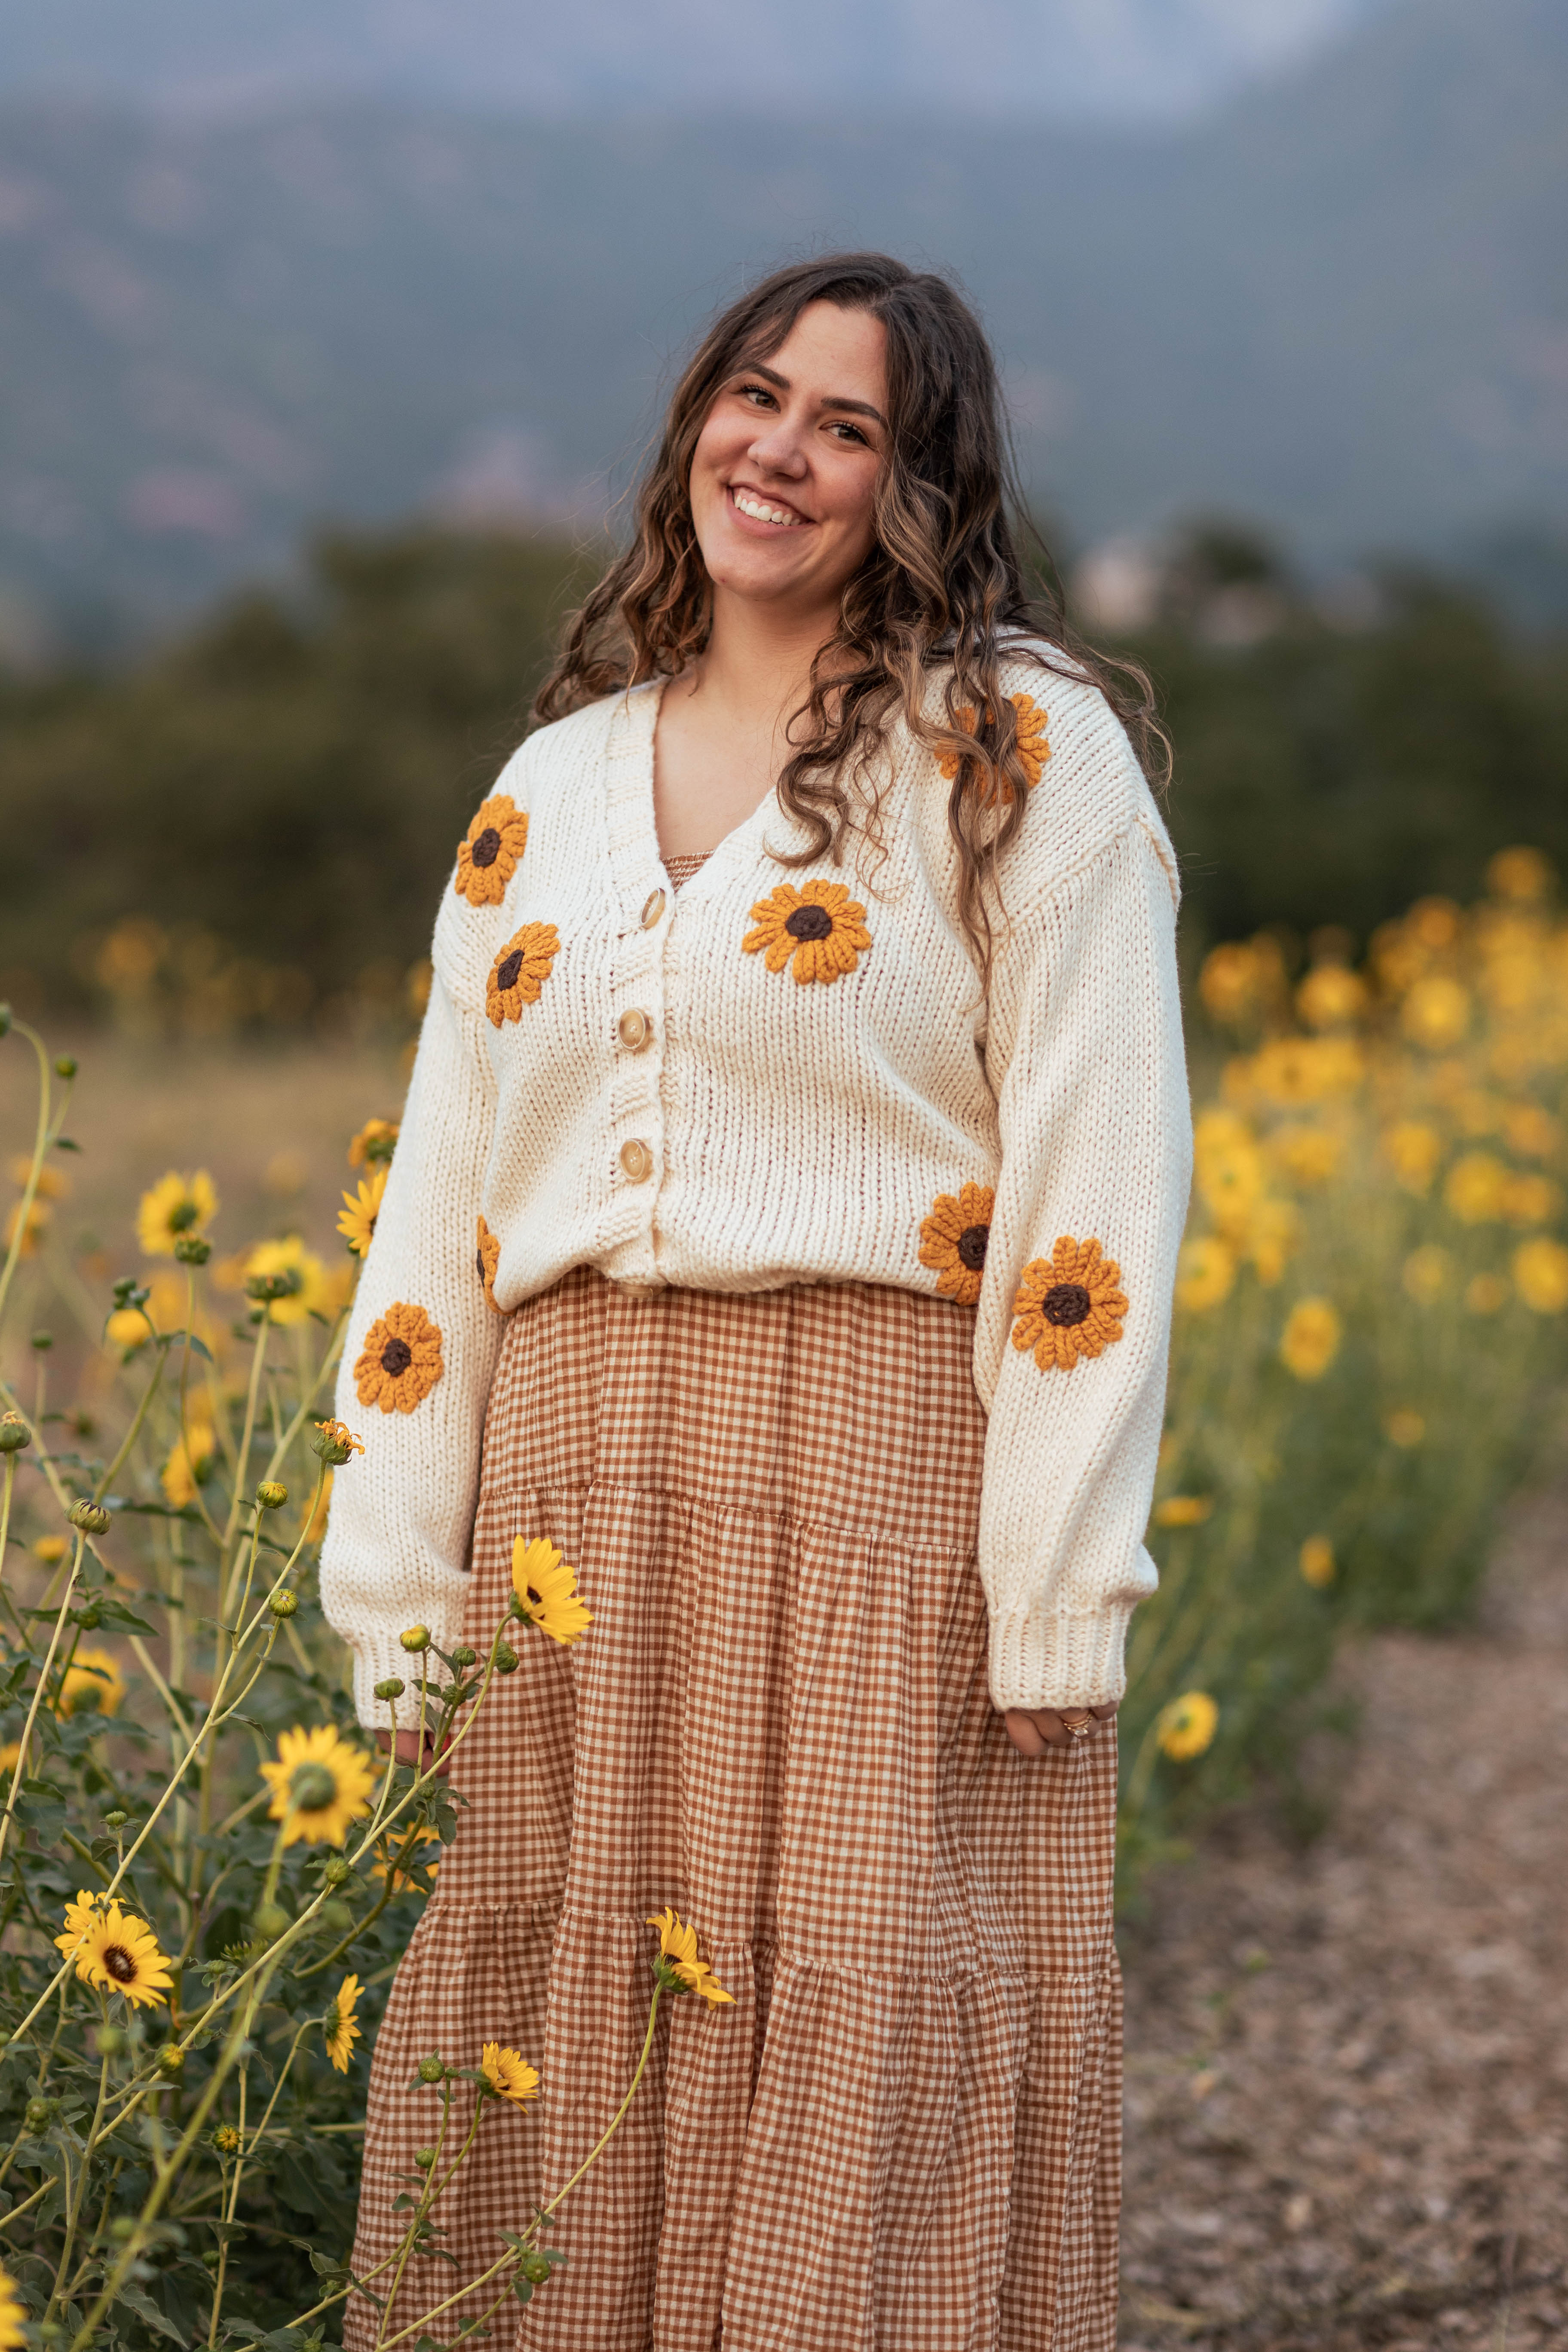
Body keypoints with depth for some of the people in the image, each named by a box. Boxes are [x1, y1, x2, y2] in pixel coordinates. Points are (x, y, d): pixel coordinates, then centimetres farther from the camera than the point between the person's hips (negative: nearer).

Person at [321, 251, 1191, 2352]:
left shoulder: (1020, 753, 0)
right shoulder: (548, 792, 16)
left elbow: (1093, 1191, -7)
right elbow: (437, 1206, 15)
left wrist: (1055, 1604, -13)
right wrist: (397, 1606, 9)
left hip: (882, 1489, -5)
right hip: (574, 1494, 5)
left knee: (859, 2091, -4)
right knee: (560, 2062, 6)